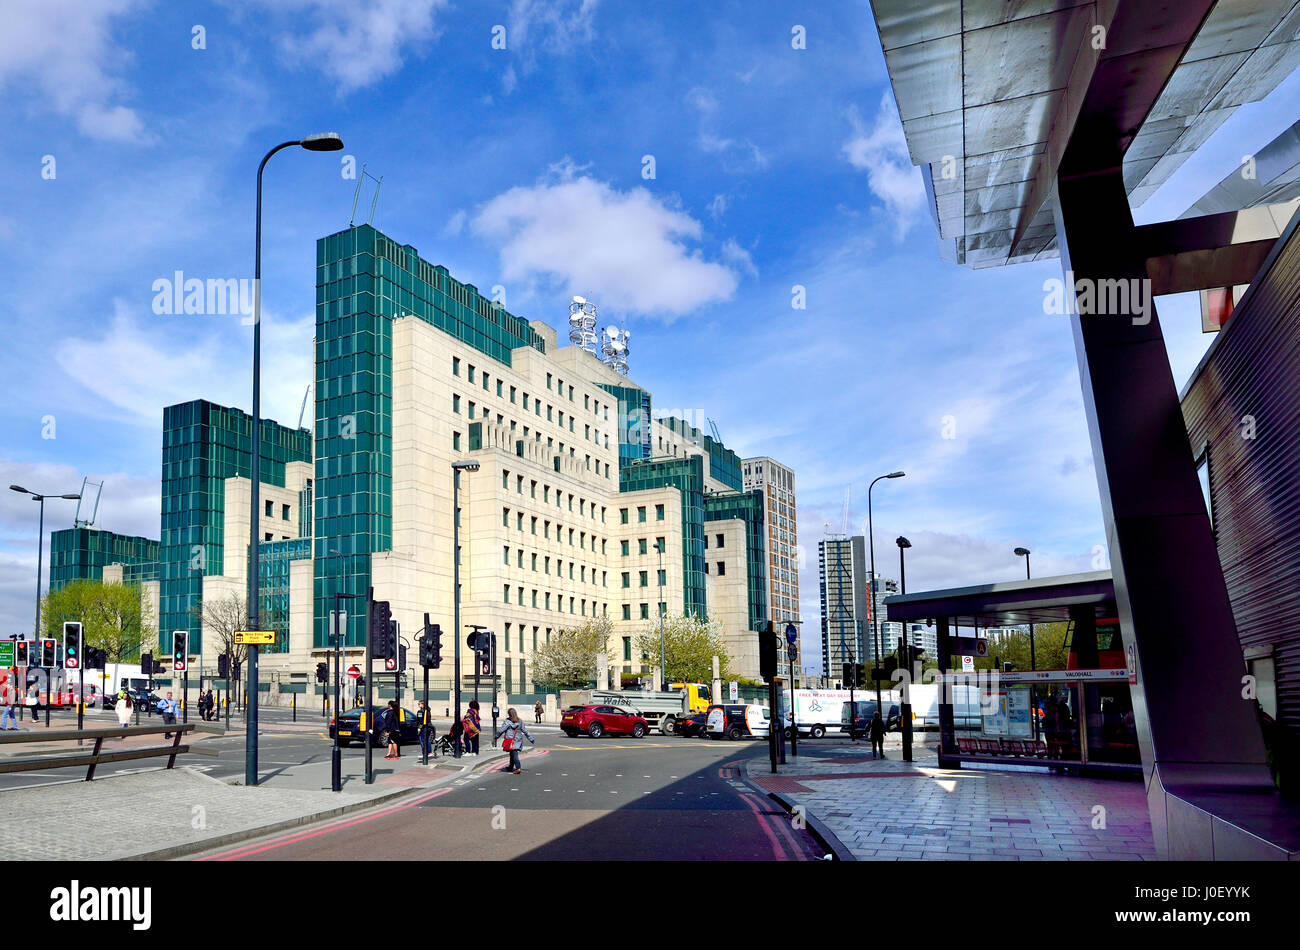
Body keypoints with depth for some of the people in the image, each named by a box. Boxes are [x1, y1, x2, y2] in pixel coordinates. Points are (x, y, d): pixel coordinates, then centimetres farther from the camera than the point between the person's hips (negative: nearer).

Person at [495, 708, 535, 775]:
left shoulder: (507, 721, -8)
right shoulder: (520, 722, 5)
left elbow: (501, 730, -4)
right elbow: (525, 731, 9)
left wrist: (496, 736, 13)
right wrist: (531, 739, 15)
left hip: (510, 741, -4)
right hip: (517, 741, 4)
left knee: (514, 754, -5)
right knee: (512, 754, 16)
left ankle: (518, 768, -17)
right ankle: (510, 767, 28)